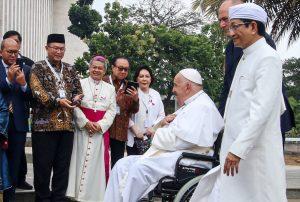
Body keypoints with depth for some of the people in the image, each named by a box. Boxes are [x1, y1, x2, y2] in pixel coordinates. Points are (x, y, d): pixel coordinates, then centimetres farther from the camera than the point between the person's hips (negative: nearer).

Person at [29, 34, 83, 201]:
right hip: (44, 124, -4)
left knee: (63, 166, 8)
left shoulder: (70, 69, 17)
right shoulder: (38, 67, 2)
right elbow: (37, 91, -11)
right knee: (43, 165, 1)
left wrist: (76, 98, -12)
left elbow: (79, 90, 12)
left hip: (67, 124, 4)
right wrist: (57, 100, -23)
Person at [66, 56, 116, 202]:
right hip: (81, 129, -2)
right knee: (80, 160, -2)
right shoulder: (80, 83, 5)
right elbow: (74, 106, -3)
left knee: (98, 161, 1)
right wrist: (86, 122, -13)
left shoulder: (110, 88, 13)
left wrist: (100, 124, -9)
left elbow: (111, 110, 6)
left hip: (101, 130, 2)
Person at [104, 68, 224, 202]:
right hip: (167, 155, 10)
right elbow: (171, 133, 25)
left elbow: (177, 140, -21)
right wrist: (162, 124, 3)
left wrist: (156, 133, -4)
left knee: (138, 168, -30)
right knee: (122, 165, -3)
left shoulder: (202, 107, -11)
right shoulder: (190, 105, 22)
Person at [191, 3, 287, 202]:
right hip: (238, 146, 9)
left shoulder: (267, 58, -12)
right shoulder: (247, 58, 17)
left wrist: (238, 149, -23)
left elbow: (262, 110, -20)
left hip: (255, 151, -9)